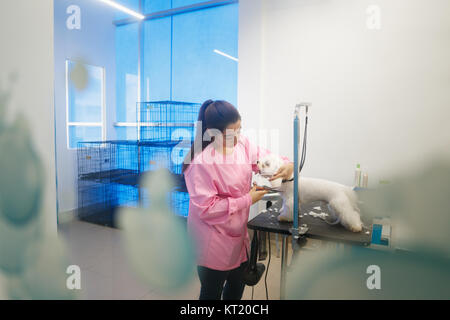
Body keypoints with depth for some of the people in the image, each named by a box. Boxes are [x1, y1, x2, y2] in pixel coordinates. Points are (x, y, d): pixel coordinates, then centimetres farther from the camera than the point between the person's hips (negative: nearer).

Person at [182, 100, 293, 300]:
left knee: (237, 285, 28)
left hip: (238, 235, 7)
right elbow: (206, 208, -26)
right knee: (212, 292, 16)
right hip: (213, 242, -7)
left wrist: (287, 164, -18)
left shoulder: (242, 144, -8)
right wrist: (248, 200, -21)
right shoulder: (200, 162, -27)